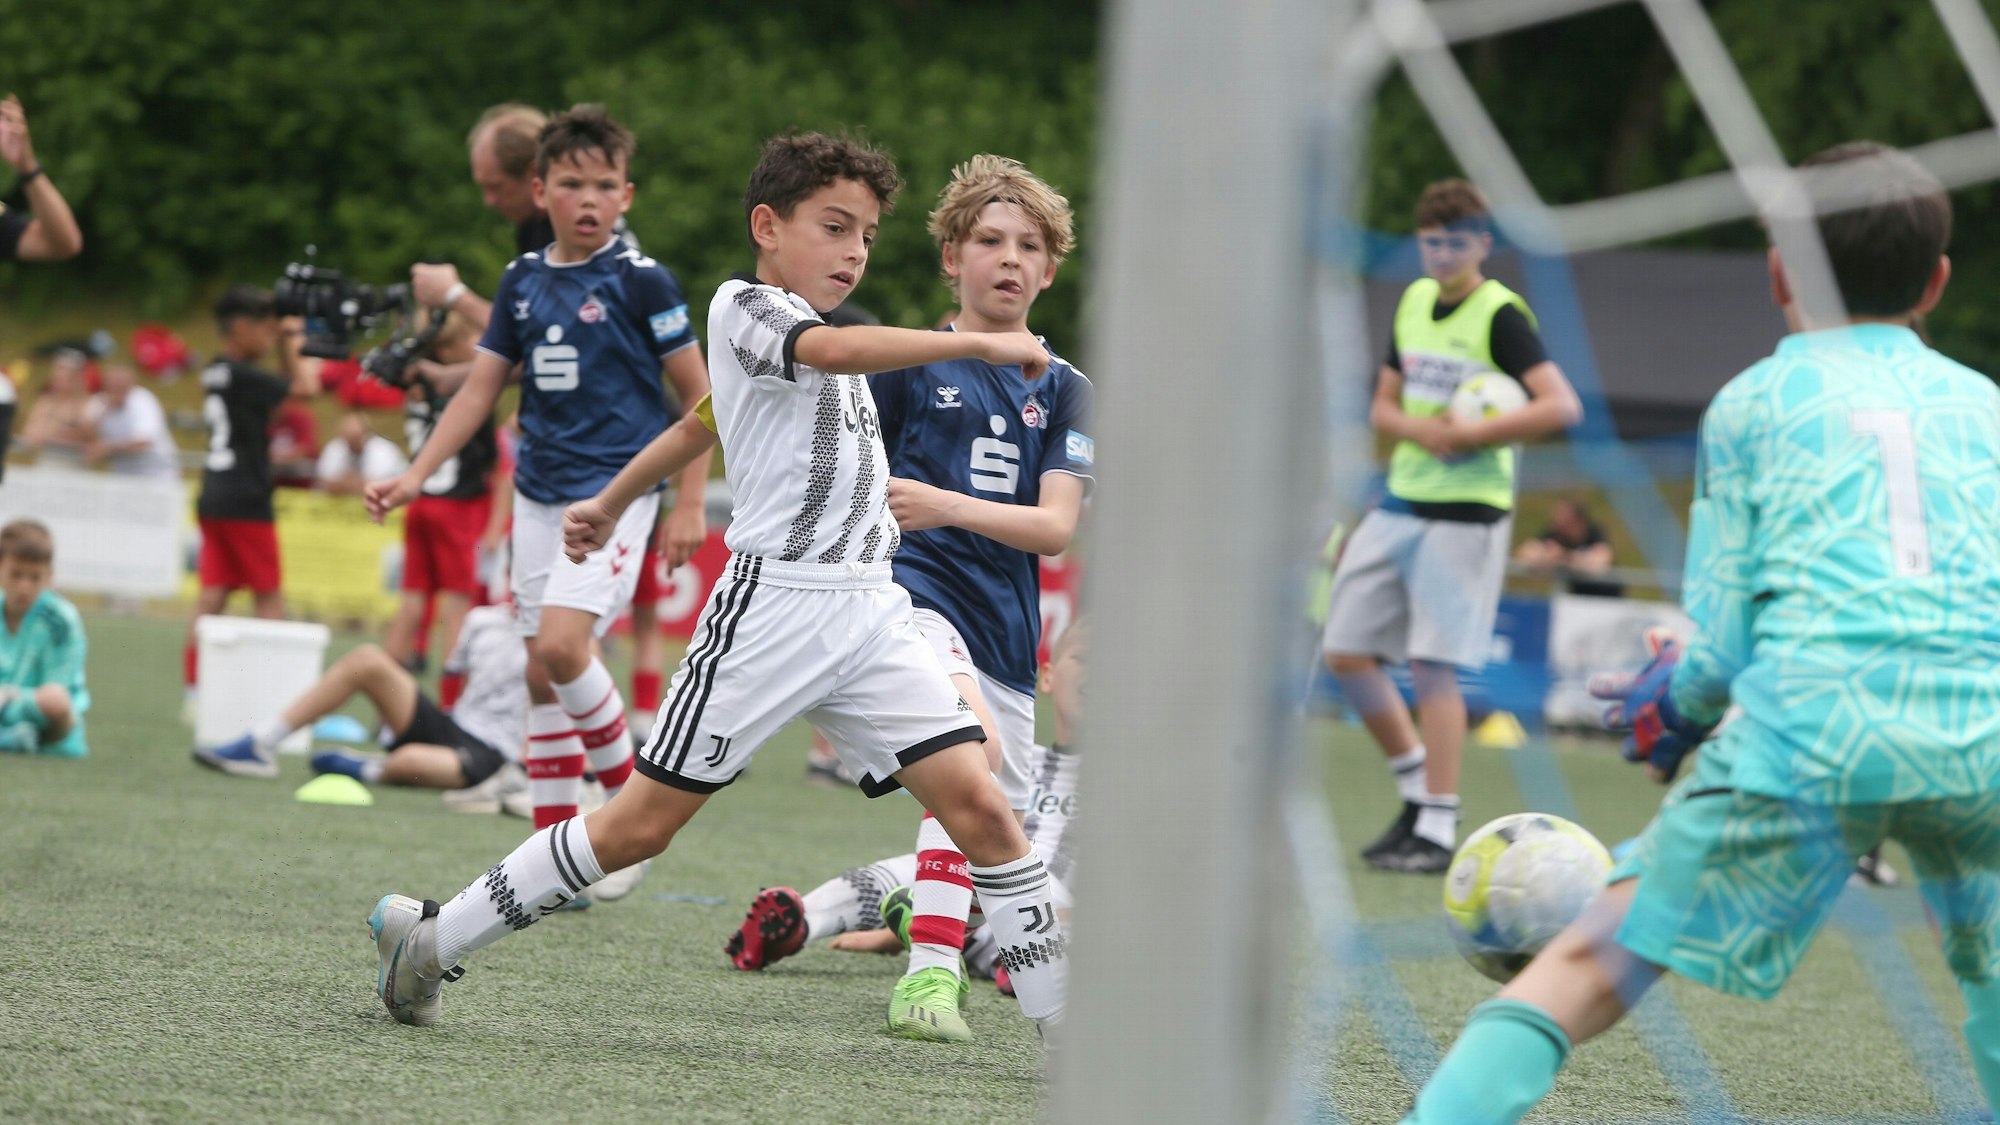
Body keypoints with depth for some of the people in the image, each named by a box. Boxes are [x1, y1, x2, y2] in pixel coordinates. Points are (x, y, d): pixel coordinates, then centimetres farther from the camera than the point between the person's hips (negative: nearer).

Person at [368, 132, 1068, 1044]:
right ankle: (431, 940, 11)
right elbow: (831, 351, -26)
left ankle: (1066, 1027, -6)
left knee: (980, 807, -7)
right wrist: (977, 343, -27)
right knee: (641, 825, -2)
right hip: (777, 602, -7)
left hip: (871, 611, 7)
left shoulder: (811, 330, 22)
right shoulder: (745, 307, -4)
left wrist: (613, 502, 46)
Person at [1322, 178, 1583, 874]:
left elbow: (1561, 406, -20)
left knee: (1432, 663, -10)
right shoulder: (1413, 302, 12)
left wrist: (1468, 436, -19)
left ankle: (1438, 830, -4)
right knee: (1346, 652, 6)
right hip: (1400, 502, 8)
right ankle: (1418, 791, 21)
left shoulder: (1500, 315, -10)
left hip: (1466, 512, -8)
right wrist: (1420, 429, -5)